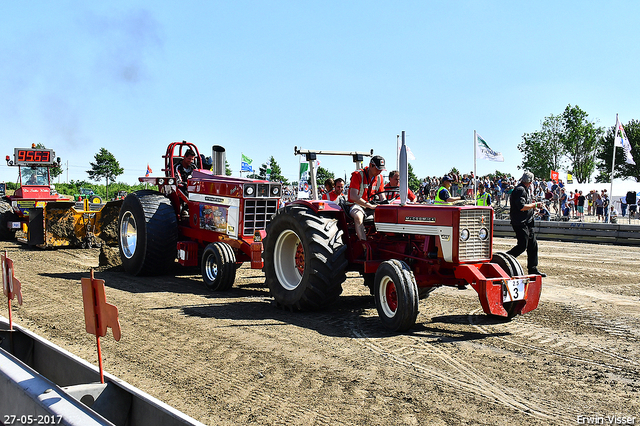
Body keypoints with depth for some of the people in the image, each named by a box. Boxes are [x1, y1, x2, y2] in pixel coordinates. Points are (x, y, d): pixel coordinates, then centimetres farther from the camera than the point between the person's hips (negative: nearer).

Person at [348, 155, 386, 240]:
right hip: (356, 205, -6)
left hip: (370, 205, 6)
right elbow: (353, 196, -23)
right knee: (358, 216, -39)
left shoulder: (379, 178, 7)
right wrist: (371, 206, -29)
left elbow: (382, 196, 11)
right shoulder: (358, 175, -13)